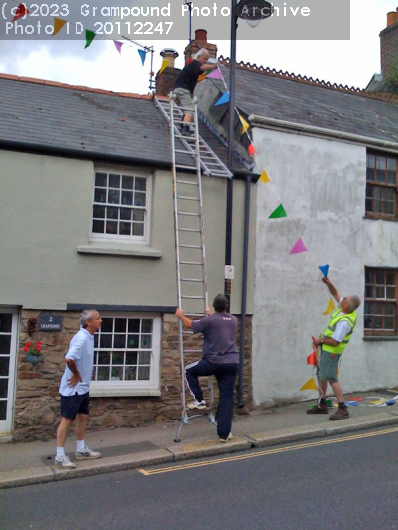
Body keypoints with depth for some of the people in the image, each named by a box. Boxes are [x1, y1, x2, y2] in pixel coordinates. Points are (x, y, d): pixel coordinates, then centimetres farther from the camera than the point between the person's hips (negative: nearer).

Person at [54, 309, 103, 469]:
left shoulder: (88, 337, 7)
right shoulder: (81, 338, -24)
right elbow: (69, 359, -38)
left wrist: (82, 375, 9)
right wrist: (76, 374, -22)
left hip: (82, 387, 9)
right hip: (73, 388, -9)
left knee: (83, 417, 17)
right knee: (67, 420, -1)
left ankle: (81, 450, 30)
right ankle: (60, 456, 8)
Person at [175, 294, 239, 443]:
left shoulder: (209, 320, -7)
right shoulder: (234, 320, 10)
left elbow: (190, 324, 7)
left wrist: (180, 315, 26)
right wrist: (210, 314, 49)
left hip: (214, 362, -5)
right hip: (232, 363, 5)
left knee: (189, 371, 20)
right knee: (227, 398, 7)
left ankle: (199, 400, 16)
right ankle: (224, 434, 7)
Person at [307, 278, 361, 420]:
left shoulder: (345, 321, -28)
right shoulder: (344, 308, -3)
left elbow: (335, 341, -28)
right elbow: (335, 294, 12)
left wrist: (320, 340, -13)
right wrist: (328, 283, -4)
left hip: (331, 351, -10)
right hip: (325, 349, 10)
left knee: (331, 378, -12)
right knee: (321, 376, 15)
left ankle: (342, 409, -10)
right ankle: (322, 405, 25)